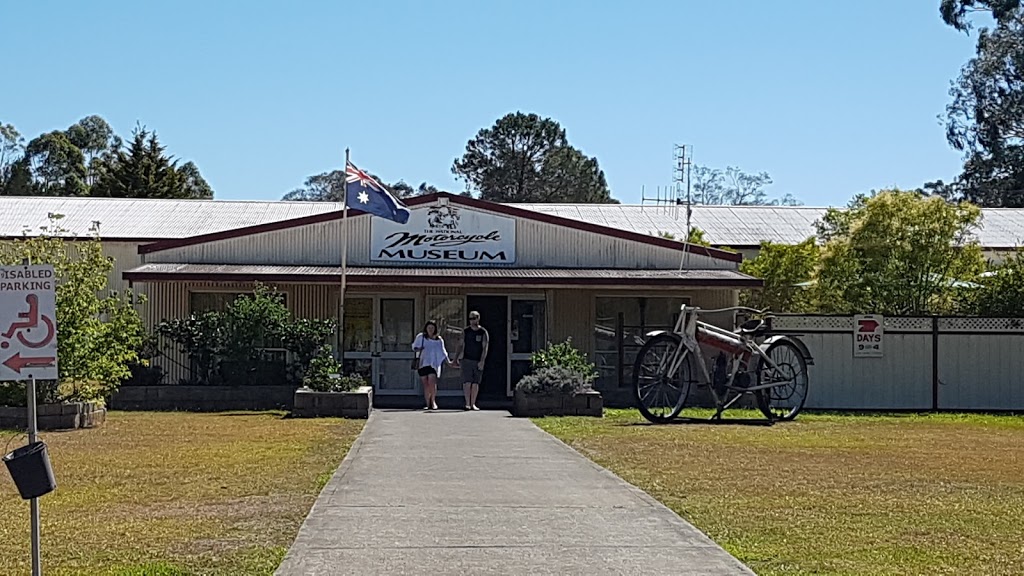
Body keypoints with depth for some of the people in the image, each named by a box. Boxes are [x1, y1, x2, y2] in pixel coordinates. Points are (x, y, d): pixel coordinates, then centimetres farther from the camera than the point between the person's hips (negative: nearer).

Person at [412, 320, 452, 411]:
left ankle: (433, 401, -5)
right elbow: (414, 347, 13)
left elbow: (442, 352, 14)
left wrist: (449, 361, 5)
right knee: (426, 384, -1)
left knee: (432, 382, -18)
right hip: (422, 363, 1)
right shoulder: (421, 337, 9)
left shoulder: (439, 340, 10)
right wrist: (418, 349, -9)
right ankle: (428, 404, 4)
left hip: (433, 364, -1)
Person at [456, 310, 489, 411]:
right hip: (467, 360, 0)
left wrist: (482, 361, -12)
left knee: (475, 383, 3)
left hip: (478, 361, 0)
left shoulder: (483, 332, 1)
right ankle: (467, 403, -11)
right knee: (467, 382, -10)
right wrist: (459, 356, -5)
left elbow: (485, 348, -3)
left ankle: (473, 404, 9)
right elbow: (462, 346, 8)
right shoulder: (465, 331, 6)